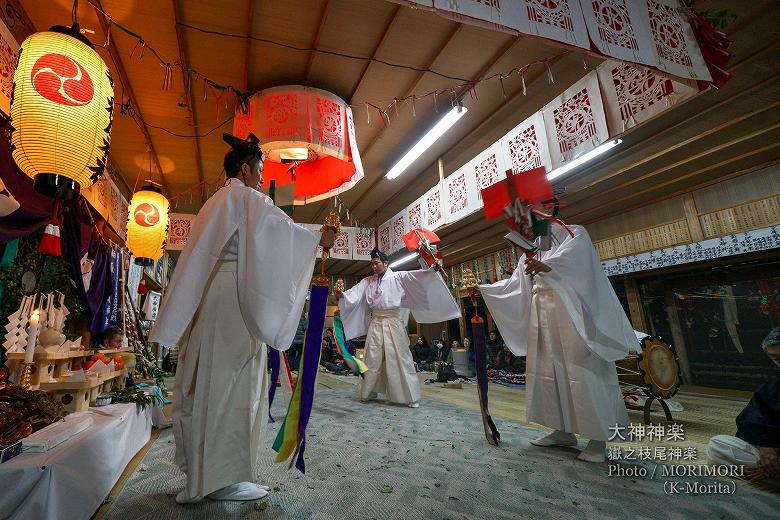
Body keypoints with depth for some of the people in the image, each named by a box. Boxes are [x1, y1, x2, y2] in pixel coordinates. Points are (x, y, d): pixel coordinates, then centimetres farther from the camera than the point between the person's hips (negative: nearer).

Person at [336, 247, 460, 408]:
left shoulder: (398, 277, 2)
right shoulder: (368, 281, 14)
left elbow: (416, 276, -10)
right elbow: (355, 292, 5)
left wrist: (432, 269, -24)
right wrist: (342, 295, -11)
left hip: (393, 321, -3)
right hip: (375, 322, 3)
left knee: (399, 357, -1)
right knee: (372, 358, 7)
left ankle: (409, 396, 8)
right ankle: (368, 392, 22)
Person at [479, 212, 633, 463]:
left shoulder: (574, 234, 3)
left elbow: (569, 256, -22)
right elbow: (516, 283, 19)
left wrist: (546, 265, -43)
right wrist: (482, 289, 13)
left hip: (568, 311, -6)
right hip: (541, 315, 6)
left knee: (581, 371, -6)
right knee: (547, 371, 4)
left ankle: (598, 437, 6)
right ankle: (564, 431, 15)